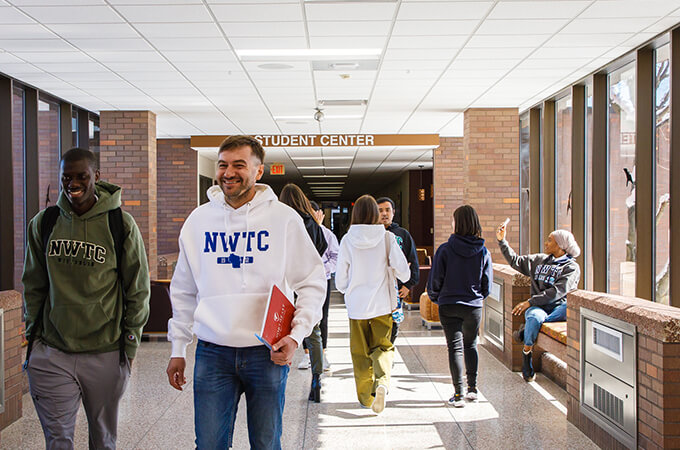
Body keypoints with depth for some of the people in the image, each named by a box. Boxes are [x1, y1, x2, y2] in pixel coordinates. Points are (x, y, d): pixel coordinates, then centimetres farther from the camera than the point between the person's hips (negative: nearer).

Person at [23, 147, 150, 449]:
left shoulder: (121, 225, -4)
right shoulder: (43, 223, 5)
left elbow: (138, 291, 0)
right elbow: (33, 286, 13)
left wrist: (130, 345, -1)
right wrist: (32, 335, 9)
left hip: (106, 355, -2)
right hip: (52, 354, 2)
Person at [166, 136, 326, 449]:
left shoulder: (284, 218, -3)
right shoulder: (199, 219, 6)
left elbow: (312, 282, 1)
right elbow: (183, 291, 13)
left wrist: (296, 335, -11)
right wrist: (178, 349, 12)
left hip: (268, 352, -1)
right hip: (212, 353, 2)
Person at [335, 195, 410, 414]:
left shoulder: (347, 240, -6)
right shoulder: (387, 238, -7)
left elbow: (340, 282, -2)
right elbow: (404, 272, -10)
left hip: (356, 305, 0)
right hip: (382, 305, 0)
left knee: (360, 352, 14)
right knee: (382, 347, 11)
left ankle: (365, 397, 21)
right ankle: (382, 381, -17)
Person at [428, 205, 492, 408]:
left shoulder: (445, 250, -12)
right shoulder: (483, 252, -4)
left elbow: (435, 279, -8)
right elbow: (487, 282, 2)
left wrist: (434, 297, 11)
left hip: (449, 306, -3)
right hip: (474, 306, 3)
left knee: (455, 347, 3)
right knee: (471, 345, 20)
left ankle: (459, 394, 2)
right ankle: (472, 389, 26)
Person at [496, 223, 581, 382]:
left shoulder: (571, 267, 1)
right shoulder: (539, 260, 20)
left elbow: (557, 292, -11)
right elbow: (515, 261, 27)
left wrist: (530, 301, -14)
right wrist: (502, 241, 19)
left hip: (558, 308, -2)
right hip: (538, 307, 2)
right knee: (535, 317, -35)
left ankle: (527, 330, -28)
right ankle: (526, 354, -16)